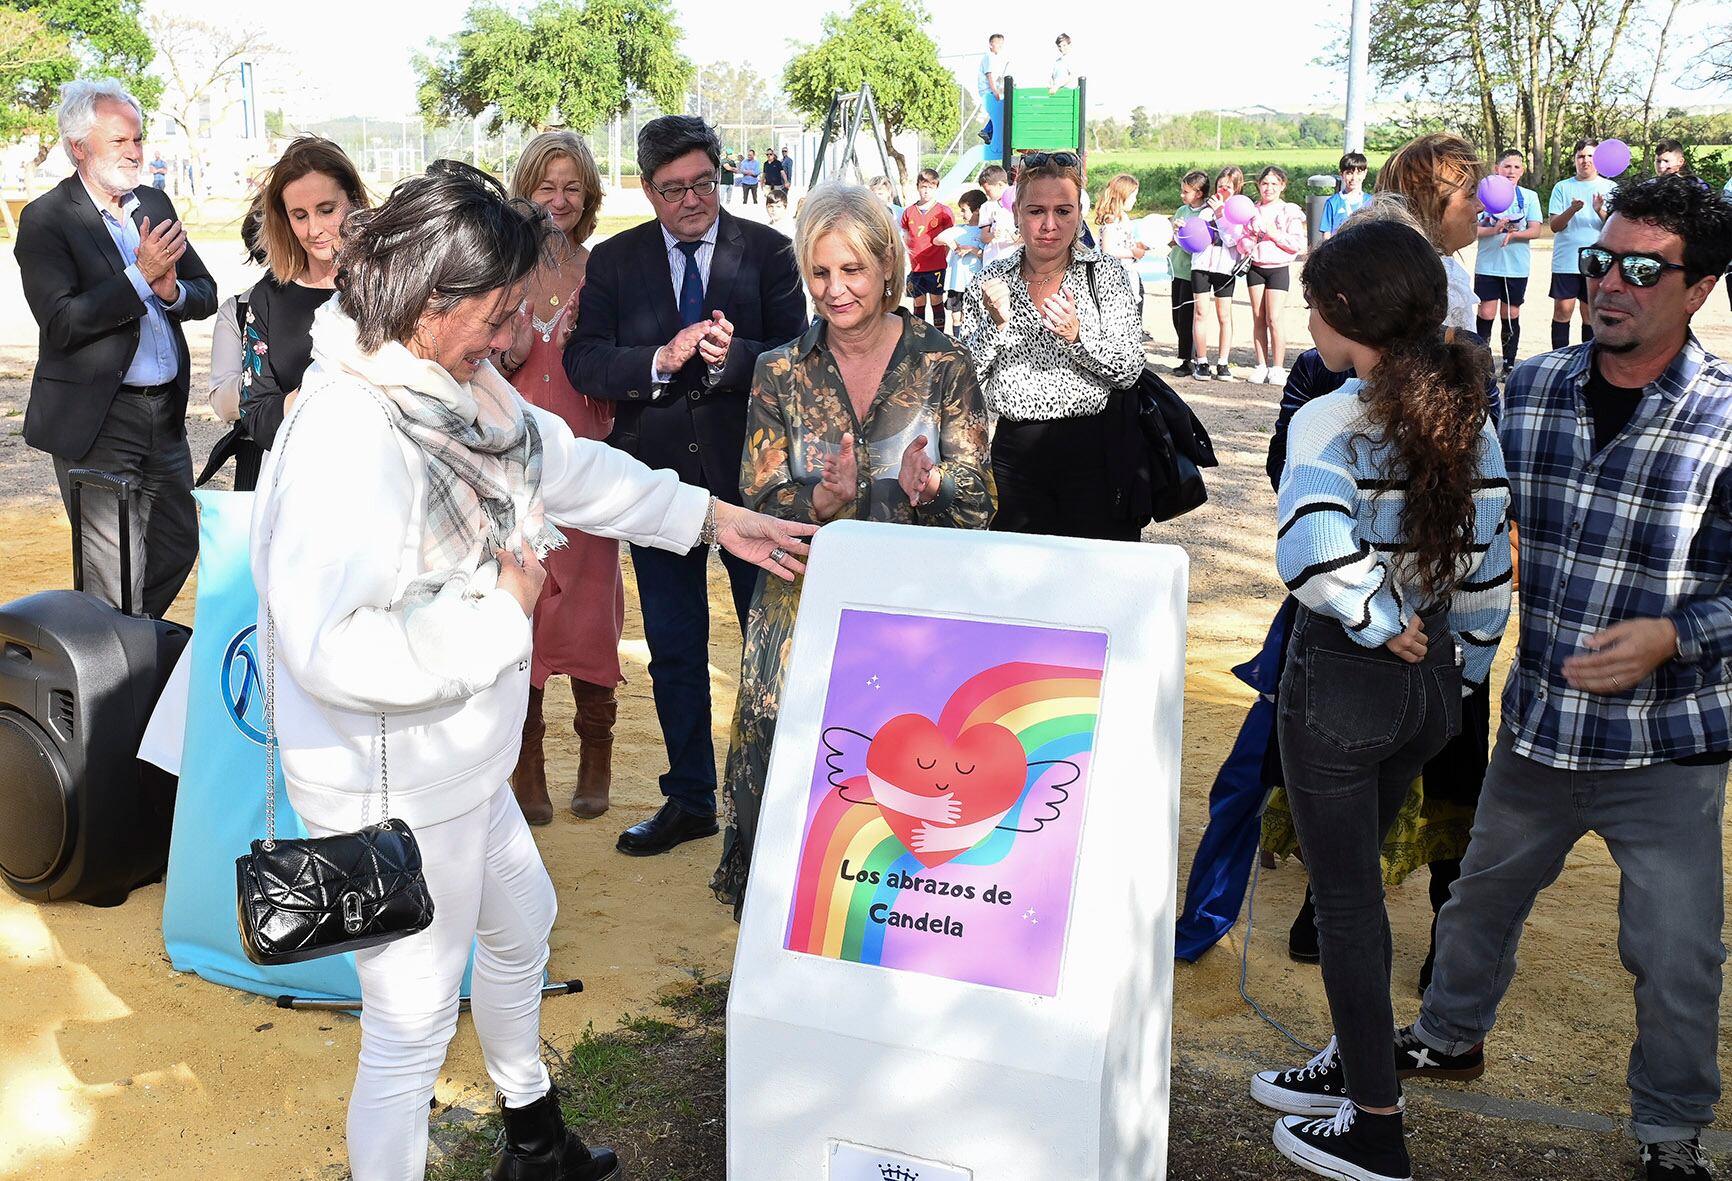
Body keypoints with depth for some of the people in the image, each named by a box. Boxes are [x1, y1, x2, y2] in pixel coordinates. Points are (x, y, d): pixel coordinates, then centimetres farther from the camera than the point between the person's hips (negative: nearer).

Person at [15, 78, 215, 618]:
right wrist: (142, 276, -21)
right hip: (96, 420, -6)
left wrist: (173, 290, -11)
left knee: (178, 547, 15)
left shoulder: (155, 204, 10)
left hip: (166, 411, 7)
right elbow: (61, 324, -18)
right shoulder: (45, 219, -9)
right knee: (117, 573, -2)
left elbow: (206, 294, 11)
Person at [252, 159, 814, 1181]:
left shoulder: (455, 382, -2)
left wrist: (711, 516, 16)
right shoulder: (348, 436, -30)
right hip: (395, 787, -11)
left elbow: (571, 465, 14)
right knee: (413, 1025, 6)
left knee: (521, 923, 29)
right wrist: (502, 610, -25)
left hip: (463, 757, 11)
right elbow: (328, 647, -35)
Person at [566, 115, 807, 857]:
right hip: (659, 476, 2)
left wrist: (732, 355, -28)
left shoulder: (767, 250, -1)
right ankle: (690, 800, 26)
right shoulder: (613, 261, 4)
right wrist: (661, 360, -22)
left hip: (752, 472, -2)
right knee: (673, 651, 12)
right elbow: (583, 362, -6)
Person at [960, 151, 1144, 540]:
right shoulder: (991, 282, 6)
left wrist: (1078, 335, -20)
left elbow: (1129, 371, -5)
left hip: (1092, 451, -2)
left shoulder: (1105, 277, 1)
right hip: (1015, 453, 2)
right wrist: (996, 324, -13)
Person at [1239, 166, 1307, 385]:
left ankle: (1277, 368, -2)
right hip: (1255, 266, 4)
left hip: (1279, 268, -4)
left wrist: (1275, 234, -15)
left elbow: (1298, 243, -6)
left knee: (1273, 319, -9)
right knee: (1258, 318, 5)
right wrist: (1247, 246, -9)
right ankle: (1261, 366, 12)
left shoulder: (1289, 211, 0)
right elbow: (1243, 237, 12)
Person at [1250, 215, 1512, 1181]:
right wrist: (1461, 676, 14)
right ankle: (1353, 1065, 38)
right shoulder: (1467, 416, 0)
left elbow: (1313, 551, -36)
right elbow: (1489, 568, 4)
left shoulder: (1332, 419, -19)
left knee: (1346, 898, 7)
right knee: (1356, 879, 23)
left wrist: (1380, 625, -20)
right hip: (1433, 682, 7)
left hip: (1341, 679, -7)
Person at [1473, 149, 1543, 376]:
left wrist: (1513, 234, -21)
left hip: (1517, 266, 1)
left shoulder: (1530, 196, 7)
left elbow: (1536, 230, -2)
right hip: (1488, 265, -1)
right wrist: (1493, 230, -22)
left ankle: (1509, 365, 16)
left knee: (1511, 315, 7)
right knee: (1486, 314, -5)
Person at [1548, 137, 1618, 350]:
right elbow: (1555, 225, -1)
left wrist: (1600, 211, -21)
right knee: (1563, 309, -3)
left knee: (1591, 313, 6)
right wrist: (1572, 209, -20)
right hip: (1566, 260, 0)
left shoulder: (1611, 188, 6)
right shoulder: (1562, 187, 6)